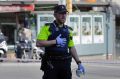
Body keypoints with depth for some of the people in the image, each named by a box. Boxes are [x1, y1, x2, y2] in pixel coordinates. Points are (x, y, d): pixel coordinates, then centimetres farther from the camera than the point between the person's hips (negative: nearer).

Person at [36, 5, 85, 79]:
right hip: (51, 63, -5)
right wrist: (55, 41, -14)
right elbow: (39, 43, -14)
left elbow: (72, 48, 17)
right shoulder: (47, 28, -3)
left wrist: (79, 62, 10)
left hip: (65, 64, 5)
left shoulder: (68, 30, 14)